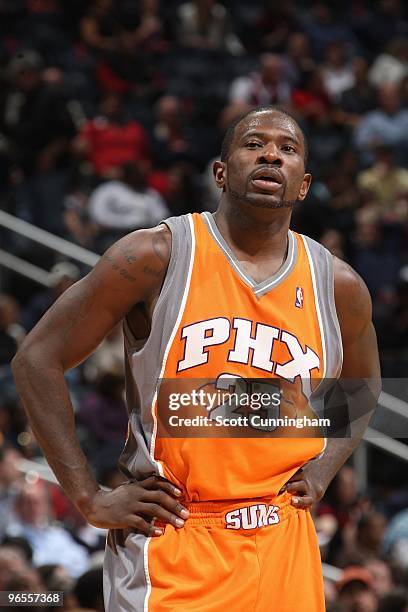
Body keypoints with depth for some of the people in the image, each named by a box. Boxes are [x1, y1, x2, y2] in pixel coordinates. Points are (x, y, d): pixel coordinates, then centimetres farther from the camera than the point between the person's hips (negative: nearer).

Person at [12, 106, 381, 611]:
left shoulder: (339, 288, 6)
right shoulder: (155, 257, -7)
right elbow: (37, 359, -5)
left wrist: (320, 473, 8)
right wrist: (90, 500, -9)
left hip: (284, 549, 4)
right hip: (170, 549, -4)